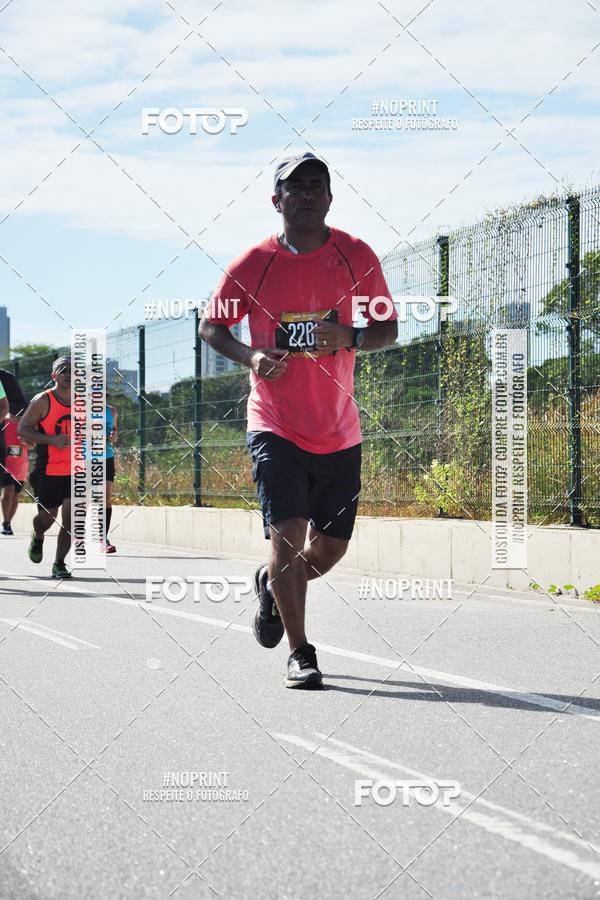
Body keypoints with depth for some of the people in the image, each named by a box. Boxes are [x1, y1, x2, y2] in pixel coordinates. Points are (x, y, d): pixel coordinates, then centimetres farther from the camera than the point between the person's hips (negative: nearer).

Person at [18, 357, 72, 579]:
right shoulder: (43, 401, -7)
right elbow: (22, 429, -10)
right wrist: (51, 440, -22)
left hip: (76, 471, 3)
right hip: (48, 471, -3)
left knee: (70, 519, -8)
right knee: (47, 517, 6)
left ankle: (59, 564, 3)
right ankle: (37, 538, 42)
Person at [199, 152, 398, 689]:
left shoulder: (357, 257, 0)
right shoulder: (254, 263, -4)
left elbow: (388, 328, 6)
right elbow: (212, 325, 6)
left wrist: (350, 337, -17)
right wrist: (249, 356, -14)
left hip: (338, 431, 3)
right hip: (275, 425, -2)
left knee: (330, 549, 8)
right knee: (287, 534, -14)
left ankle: (272, 586, 41)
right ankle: (300, 654, 1)